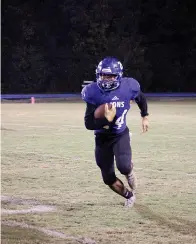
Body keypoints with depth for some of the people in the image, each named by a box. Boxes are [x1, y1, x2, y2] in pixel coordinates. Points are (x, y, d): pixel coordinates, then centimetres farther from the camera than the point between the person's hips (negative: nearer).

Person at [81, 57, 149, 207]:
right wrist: (106, 120, -36)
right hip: (102, 138, 1)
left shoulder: (127, 87, -16)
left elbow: (141, 98, 10)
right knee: (109, 179, 4)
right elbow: (89, 123, -22)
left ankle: (130, 169, 13)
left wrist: (145, 117, 18)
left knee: (124, 166, -26)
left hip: (120, 135, -1)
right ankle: (129, 196, 34)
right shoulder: (93, 93, -20)